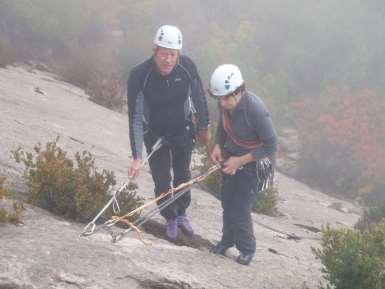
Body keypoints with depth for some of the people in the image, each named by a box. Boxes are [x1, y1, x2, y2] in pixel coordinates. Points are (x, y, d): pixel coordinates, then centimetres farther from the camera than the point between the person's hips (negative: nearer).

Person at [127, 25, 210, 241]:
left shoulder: (187, 67, -23)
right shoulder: (139, 76, -31)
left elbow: (199, 97, -4)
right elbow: (135, 118, -30)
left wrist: (204, 126, 7)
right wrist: (137, 158, -33)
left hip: (183, 130, 2)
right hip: (155, 134, -2)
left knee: (183, 176, 17)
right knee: (162, 181, 3)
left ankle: (181, 214, 41)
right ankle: (170, 219, 28)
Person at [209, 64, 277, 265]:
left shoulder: (255, 109, -32)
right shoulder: (225, 104, -13)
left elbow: (271, 146, -24)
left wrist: (240, 161, -25)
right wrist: (218, 146, -8)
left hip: (254, 161, -6)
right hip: (232, 158, 6)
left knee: (240, 209, -3)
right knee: (227, 202, 15)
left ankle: (247, 249, 20)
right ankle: (227, 239, 39)